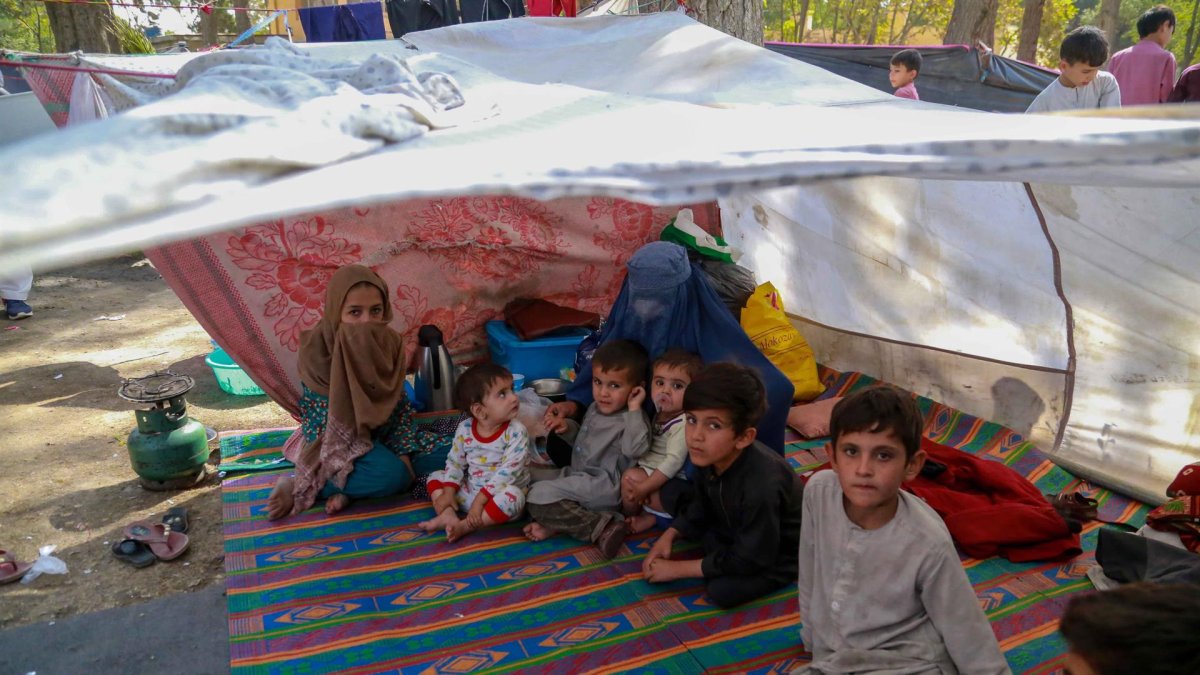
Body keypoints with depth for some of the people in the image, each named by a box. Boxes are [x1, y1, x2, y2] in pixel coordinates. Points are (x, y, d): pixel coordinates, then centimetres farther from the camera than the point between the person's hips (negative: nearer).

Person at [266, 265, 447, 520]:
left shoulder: (389, 343, -7)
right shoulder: (317, 348, -19)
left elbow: (399, 405, -1)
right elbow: (322, 418, -18)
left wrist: (403, 453, -13)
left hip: (381, 433, 6)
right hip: (336, 442, -6)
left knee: (444, 454, -8)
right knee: (393, 475, -30)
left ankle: (348, 488, -15)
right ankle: (300, 485, -15)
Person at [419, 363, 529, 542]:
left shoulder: (516, 432, -18)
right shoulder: (465, 429, -6)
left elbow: (508, 471, -24)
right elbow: (455, 462, 4)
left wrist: (481, 499, -28)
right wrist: (448, 492, -11)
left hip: (499, 493, -4)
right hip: (470, 491, 5)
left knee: (513, 496, -35)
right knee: (435, 477, 3)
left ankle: (465, 526, -26)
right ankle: (449, 515, -20)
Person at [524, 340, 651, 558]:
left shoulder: (631, 419, -13)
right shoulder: (594, 409, 12)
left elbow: (634, 449, -36)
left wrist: (634, 408, -31)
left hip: (603, 486, -10)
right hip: (577, 475, 10)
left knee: (540, 495, -25)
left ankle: (600, 526, -24)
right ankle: (553, 522, -15)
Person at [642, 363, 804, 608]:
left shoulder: (761, 487, -40)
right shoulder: (711, 457, -17)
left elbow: (750, 560, -30)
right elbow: (700, 506, 5)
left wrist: (678, 568, -23)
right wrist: (669, 536, -10)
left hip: (778, 554, -8)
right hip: (735, 529, 8)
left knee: (722, 591, -30)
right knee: (670, 498, 4)